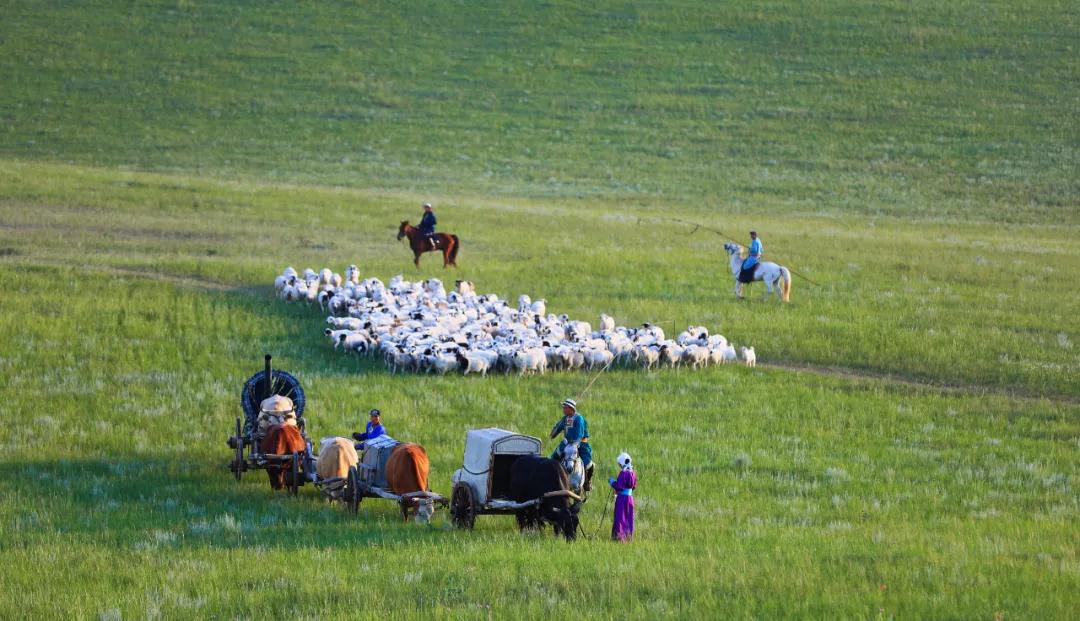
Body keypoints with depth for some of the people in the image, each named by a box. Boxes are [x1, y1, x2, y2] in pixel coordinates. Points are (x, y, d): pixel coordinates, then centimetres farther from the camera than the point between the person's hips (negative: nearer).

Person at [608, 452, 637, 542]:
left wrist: (612, 482, -3)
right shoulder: (633, 473, 6)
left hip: (621, 497, -7)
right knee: (629, 517, 13)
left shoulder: (623, 473, -17)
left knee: (619, 517, -3)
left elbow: (619, 486, -19)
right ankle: (628, 536, 16)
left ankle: (619, 536, -6)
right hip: (630, 496, 7)